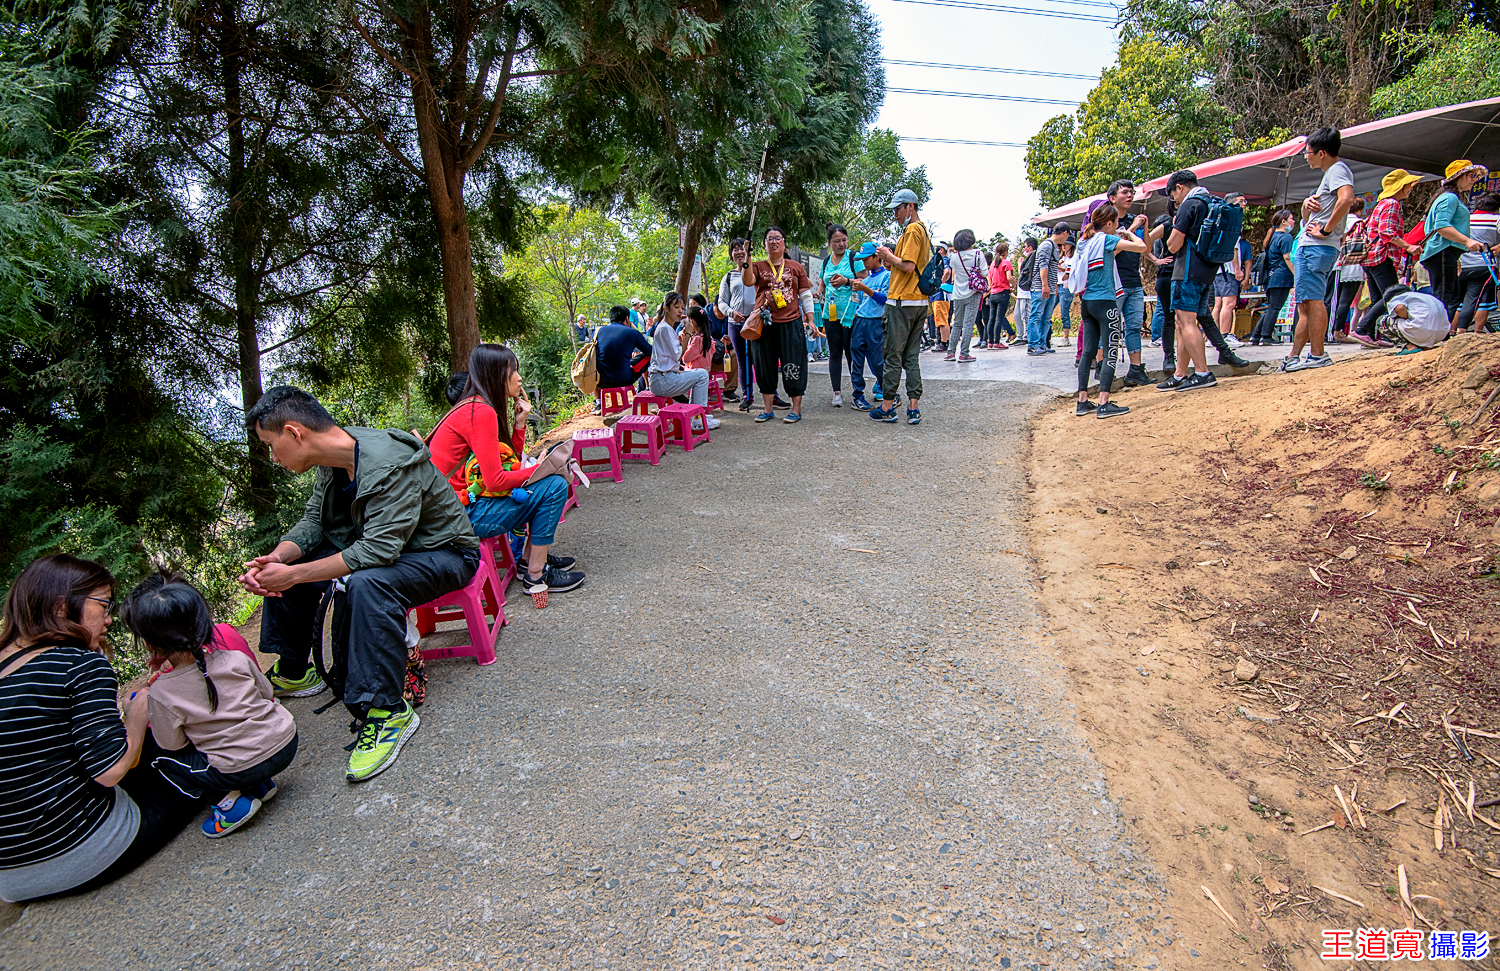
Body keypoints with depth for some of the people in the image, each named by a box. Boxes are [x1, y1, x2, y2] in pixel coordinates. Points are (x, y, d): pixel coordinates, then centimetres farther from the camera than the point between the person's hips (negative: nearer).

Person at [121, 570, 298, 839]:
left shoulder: (162, 693, -16)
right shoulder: (235, 657, -8)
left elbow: (172, 744, -2)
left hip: (239, 770, -4)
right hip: (286, 745, 4)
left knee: (161, 758, 16)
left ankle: (228, 799, 3)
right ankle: (260, 785, 16)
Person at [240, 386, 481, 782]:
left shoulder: (390, 464, -31)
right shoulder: (333, 463, -3)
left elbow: (380, 550, -35)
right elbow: (312, 523, 6)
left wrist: (295, 575, -29)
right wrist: (275, 559, -14)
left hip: (443, 553, -9)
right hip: (376, 546, 9)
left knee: (369, 582, -37)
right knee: (282, 566, 5)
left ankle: (386, 710, -26)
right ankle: (291, 672, 23)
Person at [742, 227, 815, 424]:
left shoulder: (795, 267, 12)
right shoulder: (758, 266, 10)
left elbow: (806, 295, 11)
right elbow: (748, 281, -11)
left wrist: (810, 320, 4)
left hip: (791, 323, -1)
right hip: (765, 324, 1)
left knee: (793, 367, -1)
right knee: (766, 366, 6)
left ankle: (796, 408, 7)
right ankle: (768, 409, 16)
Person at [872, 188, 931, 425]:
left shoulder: (912, 230, -12)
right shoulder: (922, 230, 20)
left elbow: (908, 266, -20)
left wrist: (889, 256, -6)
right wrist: (891, 262, 13)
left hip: (902, 302, -9)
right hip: (919, 302, 9)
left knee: (894, 356, -3)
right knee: (912, 357, 9)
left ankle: (886, 407, 2)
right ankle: (914, 408, 7)